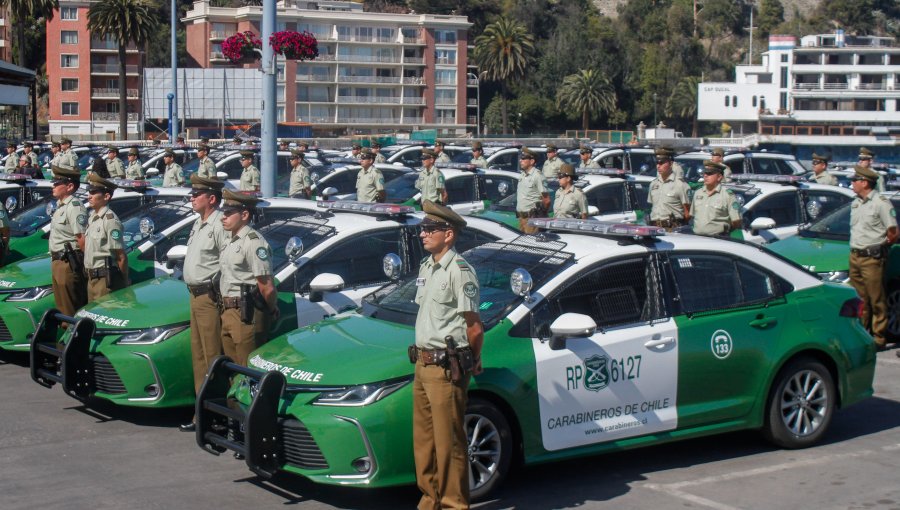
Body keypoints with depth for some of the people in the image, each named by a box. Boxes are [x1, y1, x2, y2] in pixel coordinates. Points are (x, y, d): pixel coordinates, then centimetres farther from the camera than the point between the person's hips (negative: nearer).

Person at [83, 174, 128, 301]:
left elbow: (121, 257, -16)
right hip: (92, 277, 9)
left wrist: (125, 284, -13)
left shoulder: (110, 220, -17)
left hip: (105, 279, -9)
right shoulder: (92, 217, 11)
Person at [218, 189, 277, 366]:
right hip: (228, 312, 9)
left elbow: (267, 287, -19)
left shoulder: (253, 242, -17)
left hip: (246, 316, -9)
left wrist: (272, 310, -5)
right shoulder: (230, 240, 13)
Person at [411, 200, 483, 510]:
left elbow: (474, 327, -12)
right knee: (423, 438, 15)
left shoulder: (459, 271, -14)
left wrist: (471, 362, 0)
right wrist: (422, 355, 15)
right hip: (423, 362, 9)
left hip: (446, 367, -9)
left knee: (449, 441, -3)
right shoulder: (426, 267, 14)